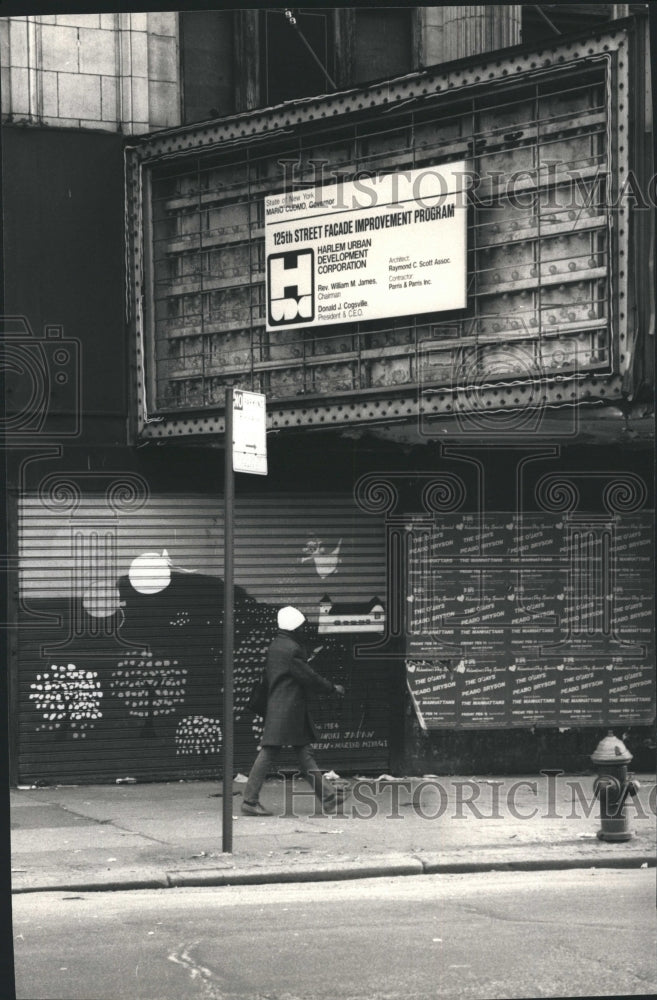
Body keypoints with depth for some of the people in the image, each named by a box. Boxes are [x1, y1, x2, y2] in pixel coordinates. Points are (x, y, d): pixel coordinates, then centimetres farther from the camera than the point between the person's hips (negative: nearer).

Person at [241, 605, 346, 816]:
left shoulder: (275, 646, 13)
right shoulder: (291, 649, -16)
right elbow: (308, 678, -13)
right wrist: (332, 688, -1)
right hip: (287, 710, -11)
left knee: (304, 753, 11)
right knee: (269, 753, -7)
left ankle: (326, 795, 15)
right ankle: (250, 800, -6)